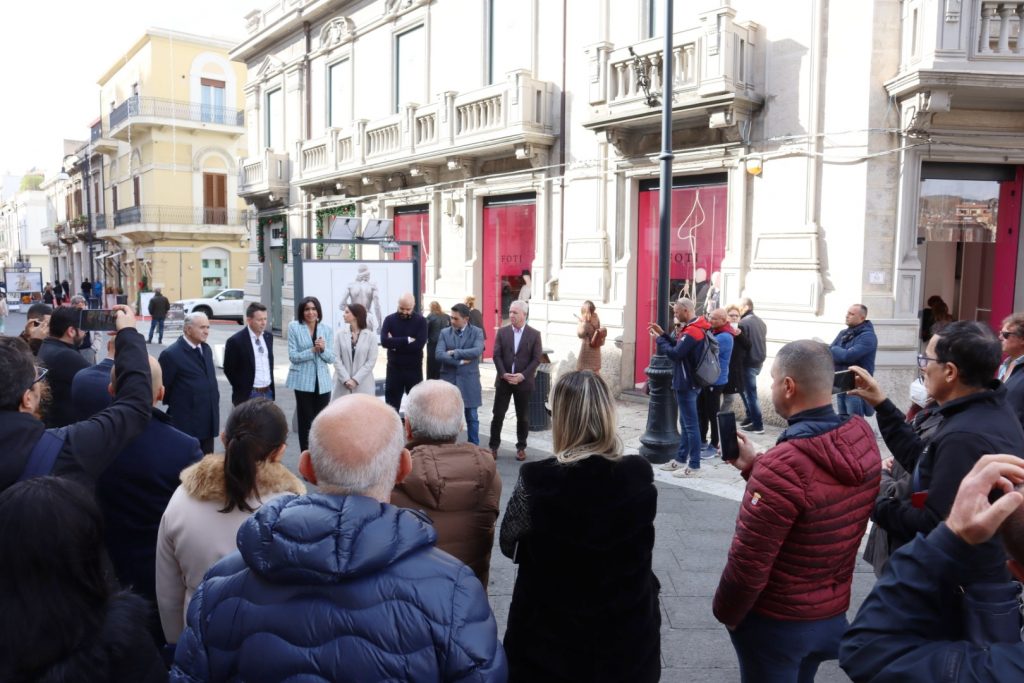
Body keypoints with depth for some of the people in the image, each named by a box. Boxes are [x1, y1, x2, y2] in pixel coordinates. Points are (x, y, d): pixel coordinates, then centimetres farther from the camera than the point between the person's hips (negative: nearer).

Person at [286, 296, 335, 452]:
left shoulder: (326, 329, 4)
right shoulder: (294, 327, -4)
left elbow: (331, 358, 3)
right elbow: (293, 356, -8)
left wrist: (323, 349, -17)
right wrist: (313, 350, -19)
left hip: (322, 381, 3)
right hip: (303, 381, -3)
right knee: (306, 421, 3)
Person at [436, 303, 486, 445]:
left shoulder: (477, 332, -2)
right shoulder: (444, 332, 3)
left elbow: (477, 351, -19)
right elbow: (439, 354, -9)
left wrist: (455, 352, -16)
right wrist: (460, 361, -17)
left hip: (469, 381, -1)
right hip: (448, 380, 1)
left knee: (472, 418, 8)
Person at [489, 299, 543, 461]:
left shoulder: (534, 334, -1)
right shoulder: (502, 332, 4)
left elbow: (536, 359, -5)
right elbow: (496, 355, 0)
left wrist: (522, 375, -15)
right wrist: (503, 374, -14)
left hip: (523, 382, -1)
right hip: (503, 380, 1)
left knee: (523, 417, 7)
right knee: (498, 415, 3)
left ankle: (521, 448, 19)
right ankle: (493, 446, 14)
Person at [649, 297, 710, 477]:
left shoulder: (693, 331, -21)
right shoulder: (694, 328, 13)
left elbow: (675, 353, -25)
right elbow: (678, 347, 17)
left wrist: (658, 340, -12)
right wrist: (662, 334, 9)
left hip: (687, 384, -11)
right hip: (686, 383, 11)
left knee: (691, 425, -5)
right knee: (685, 424, 17)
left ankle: (694, 467, 0)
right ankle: (681, 459, 26)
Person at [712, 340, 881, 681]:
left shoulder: (783, 465, -31)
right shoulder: (863, 438, -8)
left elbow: (748, 562, -25)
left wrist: (724, 612, -8)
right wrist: (756, 467, 7)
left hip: (777, 621, -7)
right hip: (833, 611, 7)